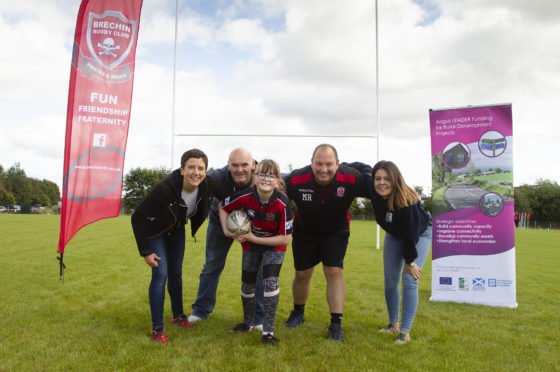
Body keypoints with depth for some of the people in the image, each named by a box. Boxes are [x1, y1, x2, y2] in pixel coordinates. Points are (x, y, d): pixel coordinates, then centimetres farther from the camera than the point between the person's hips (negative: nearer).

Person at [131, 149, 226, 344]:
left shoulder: (208, 185, -26)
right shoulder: (165, 189, -38)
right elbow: (137, 217, -28)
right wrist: (145, 251, -24)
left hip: (177, 229, 5)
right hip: (155, 230, -5)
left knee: (176, 273, 13)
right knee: (160, 274, -12)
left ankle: (178, 315, 34)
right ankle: (157, 329, 0)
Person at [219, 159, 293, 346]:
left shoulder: (283, 203, -31)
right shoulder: (246, 196, -26)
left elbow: (286, 238, -24)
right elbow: (223, 207, -5)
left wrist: (253, 238, -24)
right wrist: (226, 231, -16)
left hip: (274, 246, -3)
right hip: (250, 245, 3)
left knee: (270, 282, -17)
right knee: (247, 284, 11)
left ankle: (268, 331, -3)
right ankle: (248, 323, 35)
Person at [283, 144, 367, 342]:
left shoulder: (351, 179, -31)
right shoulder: (296, 180, -32)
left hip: (336, 233, -1)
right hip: (304, 233, 1)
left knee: (334, 272, -12)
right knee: (302, 274, 11)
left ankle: (336, 324, 0)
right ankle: (298, 312, 38)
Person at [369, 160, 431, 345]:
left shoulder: (407, 201, -38)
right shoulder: (373, 193, -24)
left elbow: (411, 234, -30)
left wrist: (410, 262, -23)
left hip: (419, 235, -5)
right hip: (394, 235, 5)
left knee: (409, 280, -14)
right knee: (390, 281, 4)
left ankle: (405, 331, -6)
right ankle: (393, 323, 21)